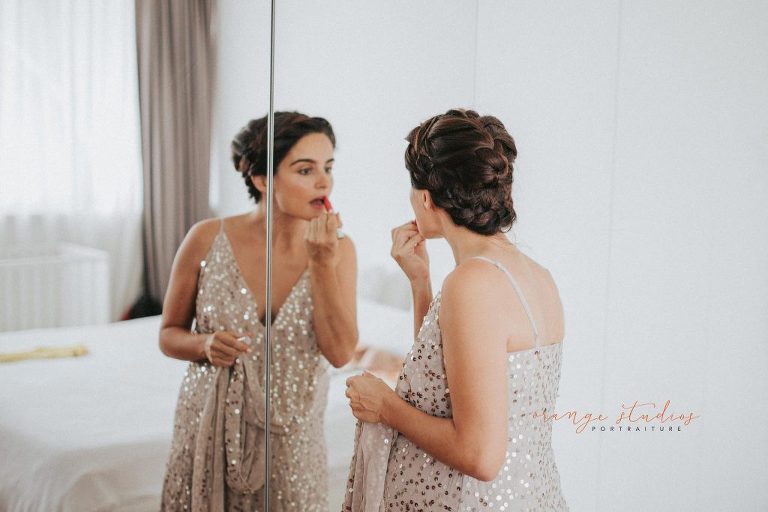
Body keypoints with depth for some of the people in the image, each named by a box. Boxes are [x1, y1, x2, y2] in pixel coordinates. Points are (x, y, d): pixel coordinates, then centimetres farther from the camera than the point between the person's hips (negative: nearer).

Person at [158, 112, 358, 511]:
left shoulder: (338, 249, -7)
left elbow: (340, 352, -15)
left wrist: (323, 262, -21)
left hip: (291, 435, 1)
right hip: (209, 428, 0)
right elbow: (169, 334, 2)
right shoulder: (207, 239, -9)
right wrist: (206, 345, -19)